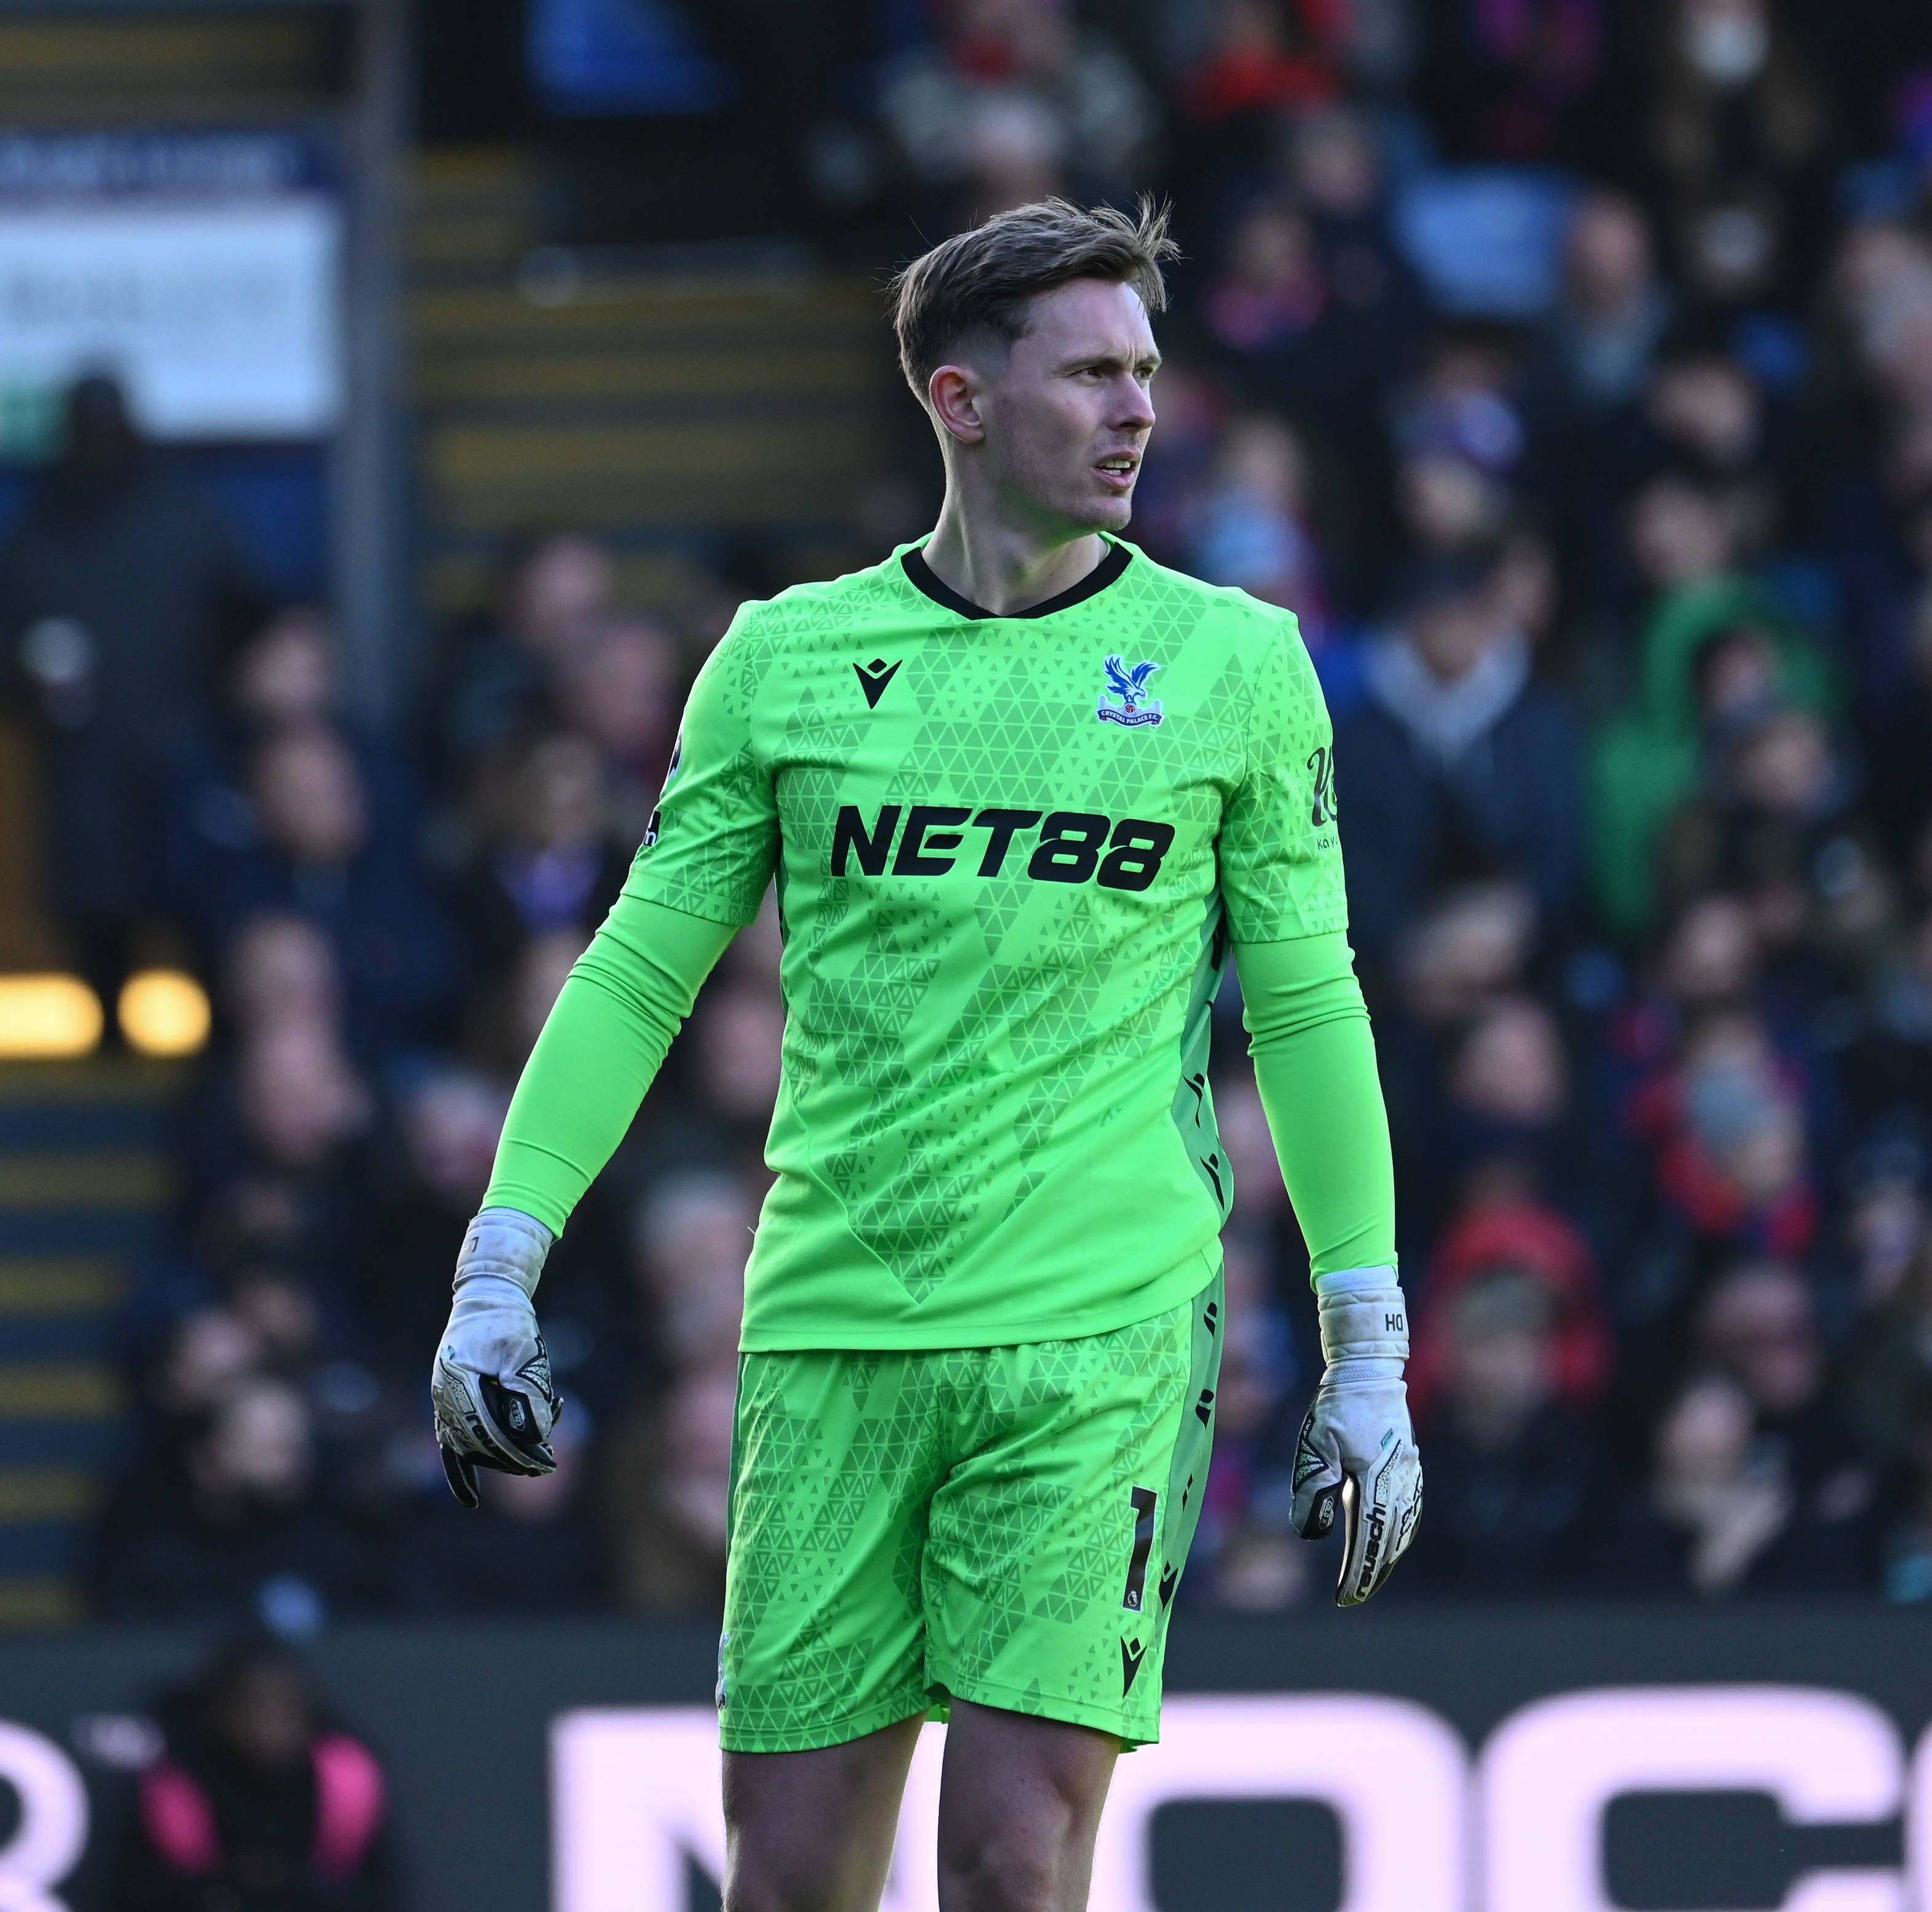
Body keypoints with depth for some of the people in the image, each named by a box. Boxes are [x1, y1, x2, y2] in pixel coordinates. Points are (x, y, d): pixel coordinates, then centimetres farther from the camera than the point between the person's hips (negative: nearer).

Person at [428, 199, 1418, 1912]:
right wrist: (498, 1268, 3)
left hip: (1100, 1335, -2)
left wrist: (1369, 1356, 4)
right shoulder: (787, 658, 7)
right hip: (831, 1327, 2)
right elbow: (640, 975, 10)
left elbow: (1308, 1012, 7)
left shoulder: (1235, 663, 5)